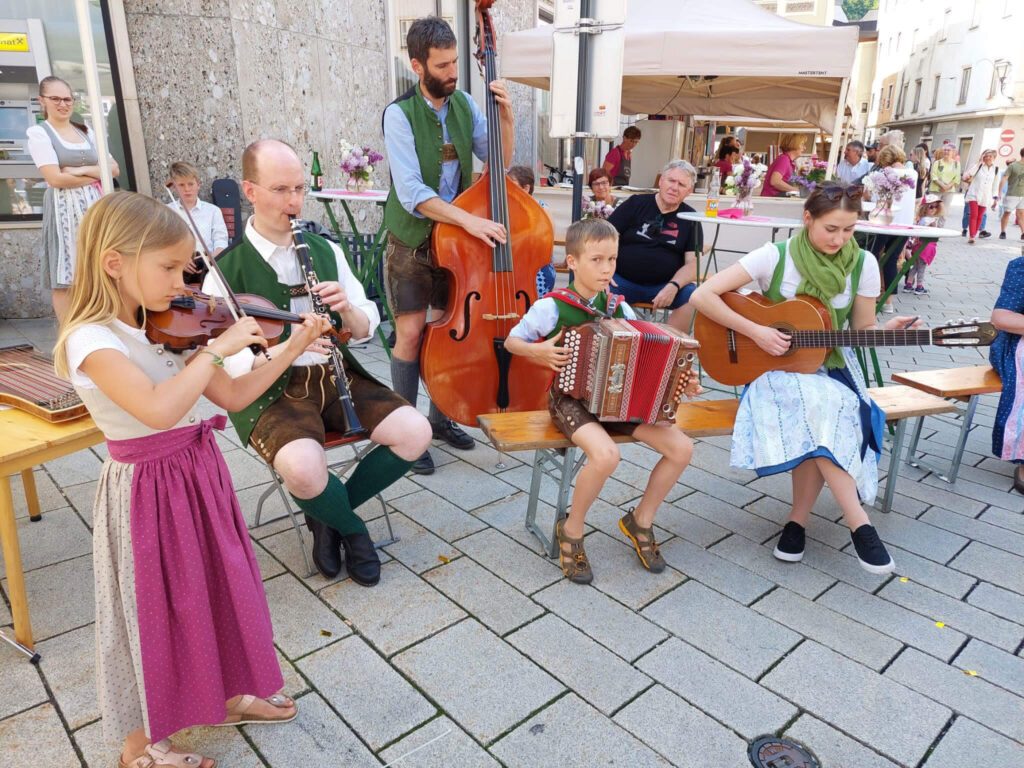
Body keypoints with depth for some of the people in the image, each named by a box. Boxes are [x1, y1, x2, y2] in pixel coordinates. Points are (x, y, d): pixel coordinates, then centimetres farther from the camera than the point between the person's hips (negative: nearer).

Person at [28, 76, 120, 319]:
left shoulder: (86, 132, 16)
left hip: (95, 207, 5)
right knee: (65, 278, -3)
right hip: (65, 211, -5)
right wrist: (97, 176, -5)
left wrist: (83, 170, -9)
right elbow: (56, 178, -12)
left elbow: (114, 169, 6)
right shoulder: (38, 132, -1)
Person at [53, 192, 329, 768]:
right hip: (148, 492, -7)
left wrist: (292, 348, -2)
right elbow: (159, 410, -37)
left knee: (218, 590, 20)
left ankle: (224, 695, 44)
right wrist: (217, 348, -28)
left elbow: (233, 396, 4)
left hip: (201, 472, 7)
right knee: (154, 611, 9)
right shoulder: (91, 339, -20)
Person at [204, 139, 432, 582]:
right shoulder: (225, 270, -6)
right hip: (270, 390, -4)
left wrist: (347, 309, -15)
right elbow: (226, 362, -12)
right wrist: (282, 350, -29)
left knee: (415, 432, -16)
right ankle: (352, 527, 3)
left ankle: (329, 515, 7)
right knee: (304, 470, -34)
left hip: (335, 376, 4)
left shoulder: (325, 251, 7)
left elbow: (365, 331, 7)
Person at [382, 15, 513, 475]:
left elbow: (500, 163, 4)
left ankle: (440, 418, 27)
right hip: (412, 240, -5)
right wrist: (469, 219, -34)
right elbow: (411, 192, -25)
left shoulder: (464, 104, 1)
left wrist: (506, 118, -12)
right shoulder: (399, 114, -16)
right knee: (411, 332, -6)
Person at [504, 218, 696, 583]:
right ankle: (571, 529, -6)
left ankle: (641, 520, 13)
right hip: (570, 399, -5)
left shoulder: (619, 307, 5)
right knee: (606, 455, -35)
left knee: (681, 447, -11)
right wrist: (539, 351, -17)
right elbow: (511, 341, 2)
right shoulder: (551, 307, -9)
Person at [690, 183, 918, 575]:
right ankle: (859, 525, -26)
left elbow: (862, 330, 5)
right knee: (819, 403, -35)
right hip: (775, 366, -2)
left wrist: (887, 330, -17)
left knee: (818, 419, -32)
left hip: (831, 366, 3)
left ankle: (798, 521, -13)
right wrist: (755, 331, -23)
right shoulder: (775, 256, -13)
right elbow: (702, 296, -18)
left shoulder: (863, 264, -3)